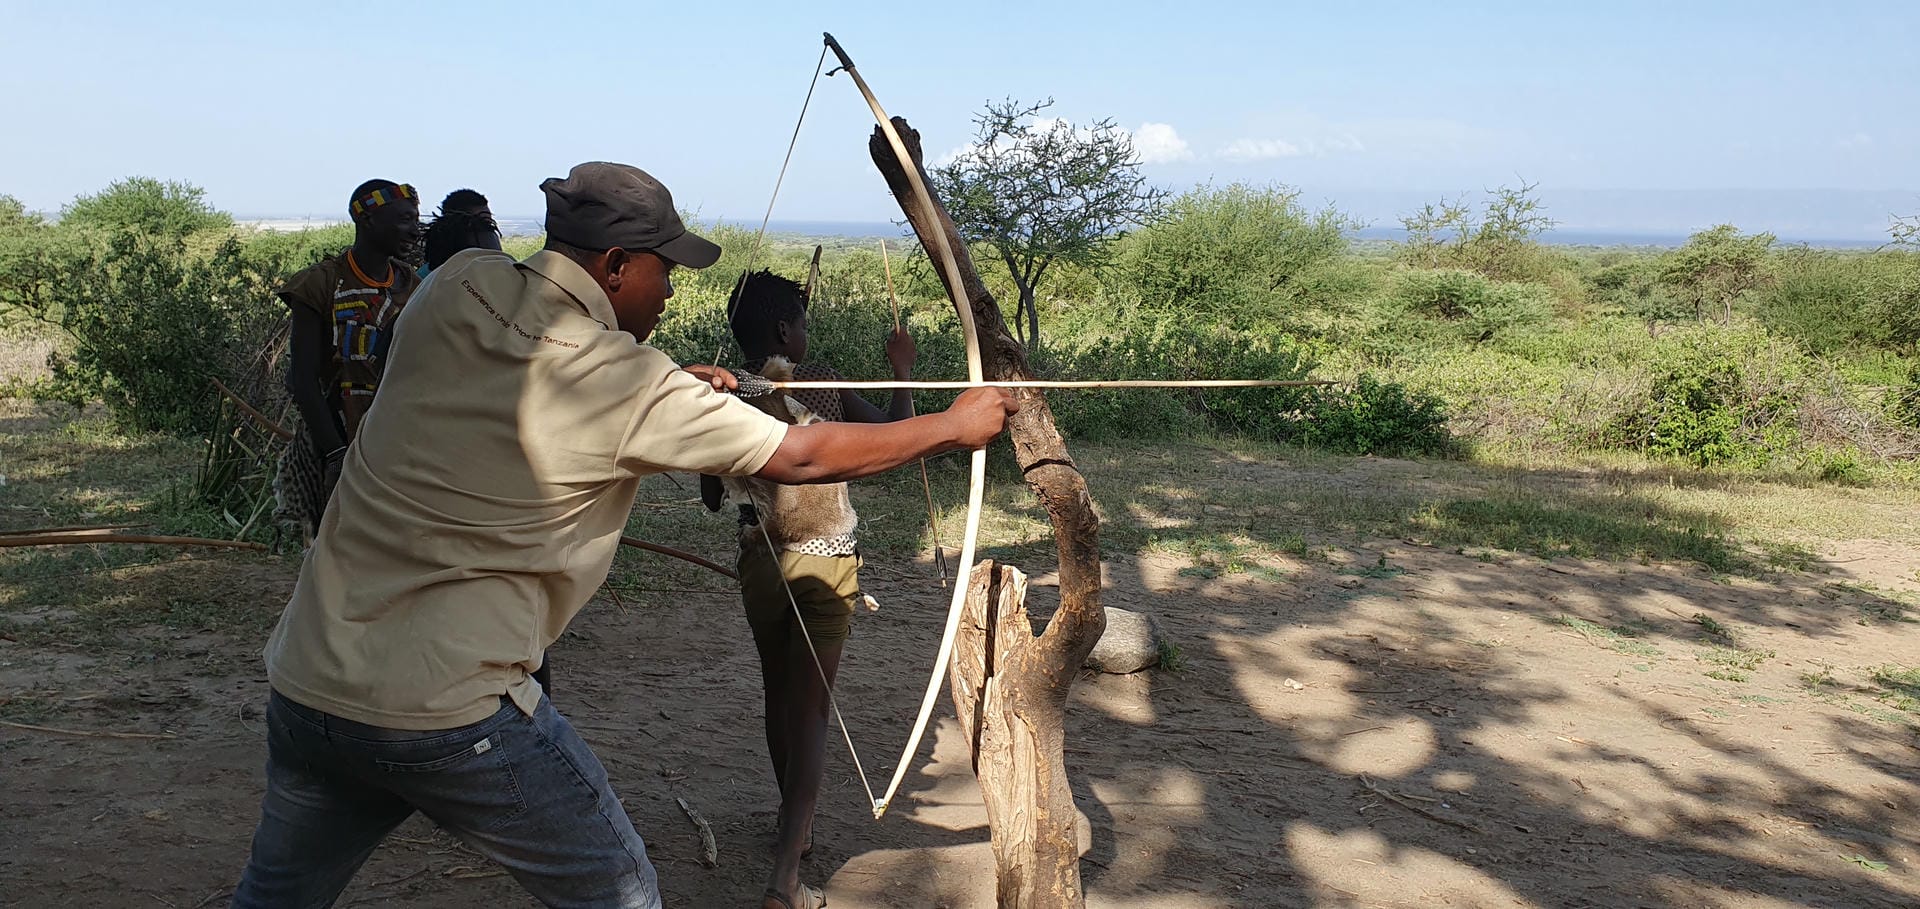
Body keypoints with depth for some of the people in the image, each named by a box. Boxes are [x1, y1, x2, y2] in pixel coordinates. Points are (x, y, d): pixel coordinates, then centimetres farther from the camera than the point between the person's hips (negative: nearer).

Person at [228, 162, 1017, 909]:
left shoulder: (457, 288, 0)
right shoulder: (629, 386, -14)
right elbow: (804, 457, -5)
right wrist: (959, 425, 7)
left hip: (305, 682, 7)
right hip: (452, 714, -6)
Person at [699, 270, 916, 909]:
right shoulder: (818, 383, -11)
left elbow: (711, 498, 6)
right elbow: (895, 434, -4)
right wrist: (902, 371, 9)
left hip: (759, 563, 4)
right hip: (824, 566, -3)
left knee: (779, 698, 20)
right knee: (810, 711, -3)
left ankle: (795, 828, 37)